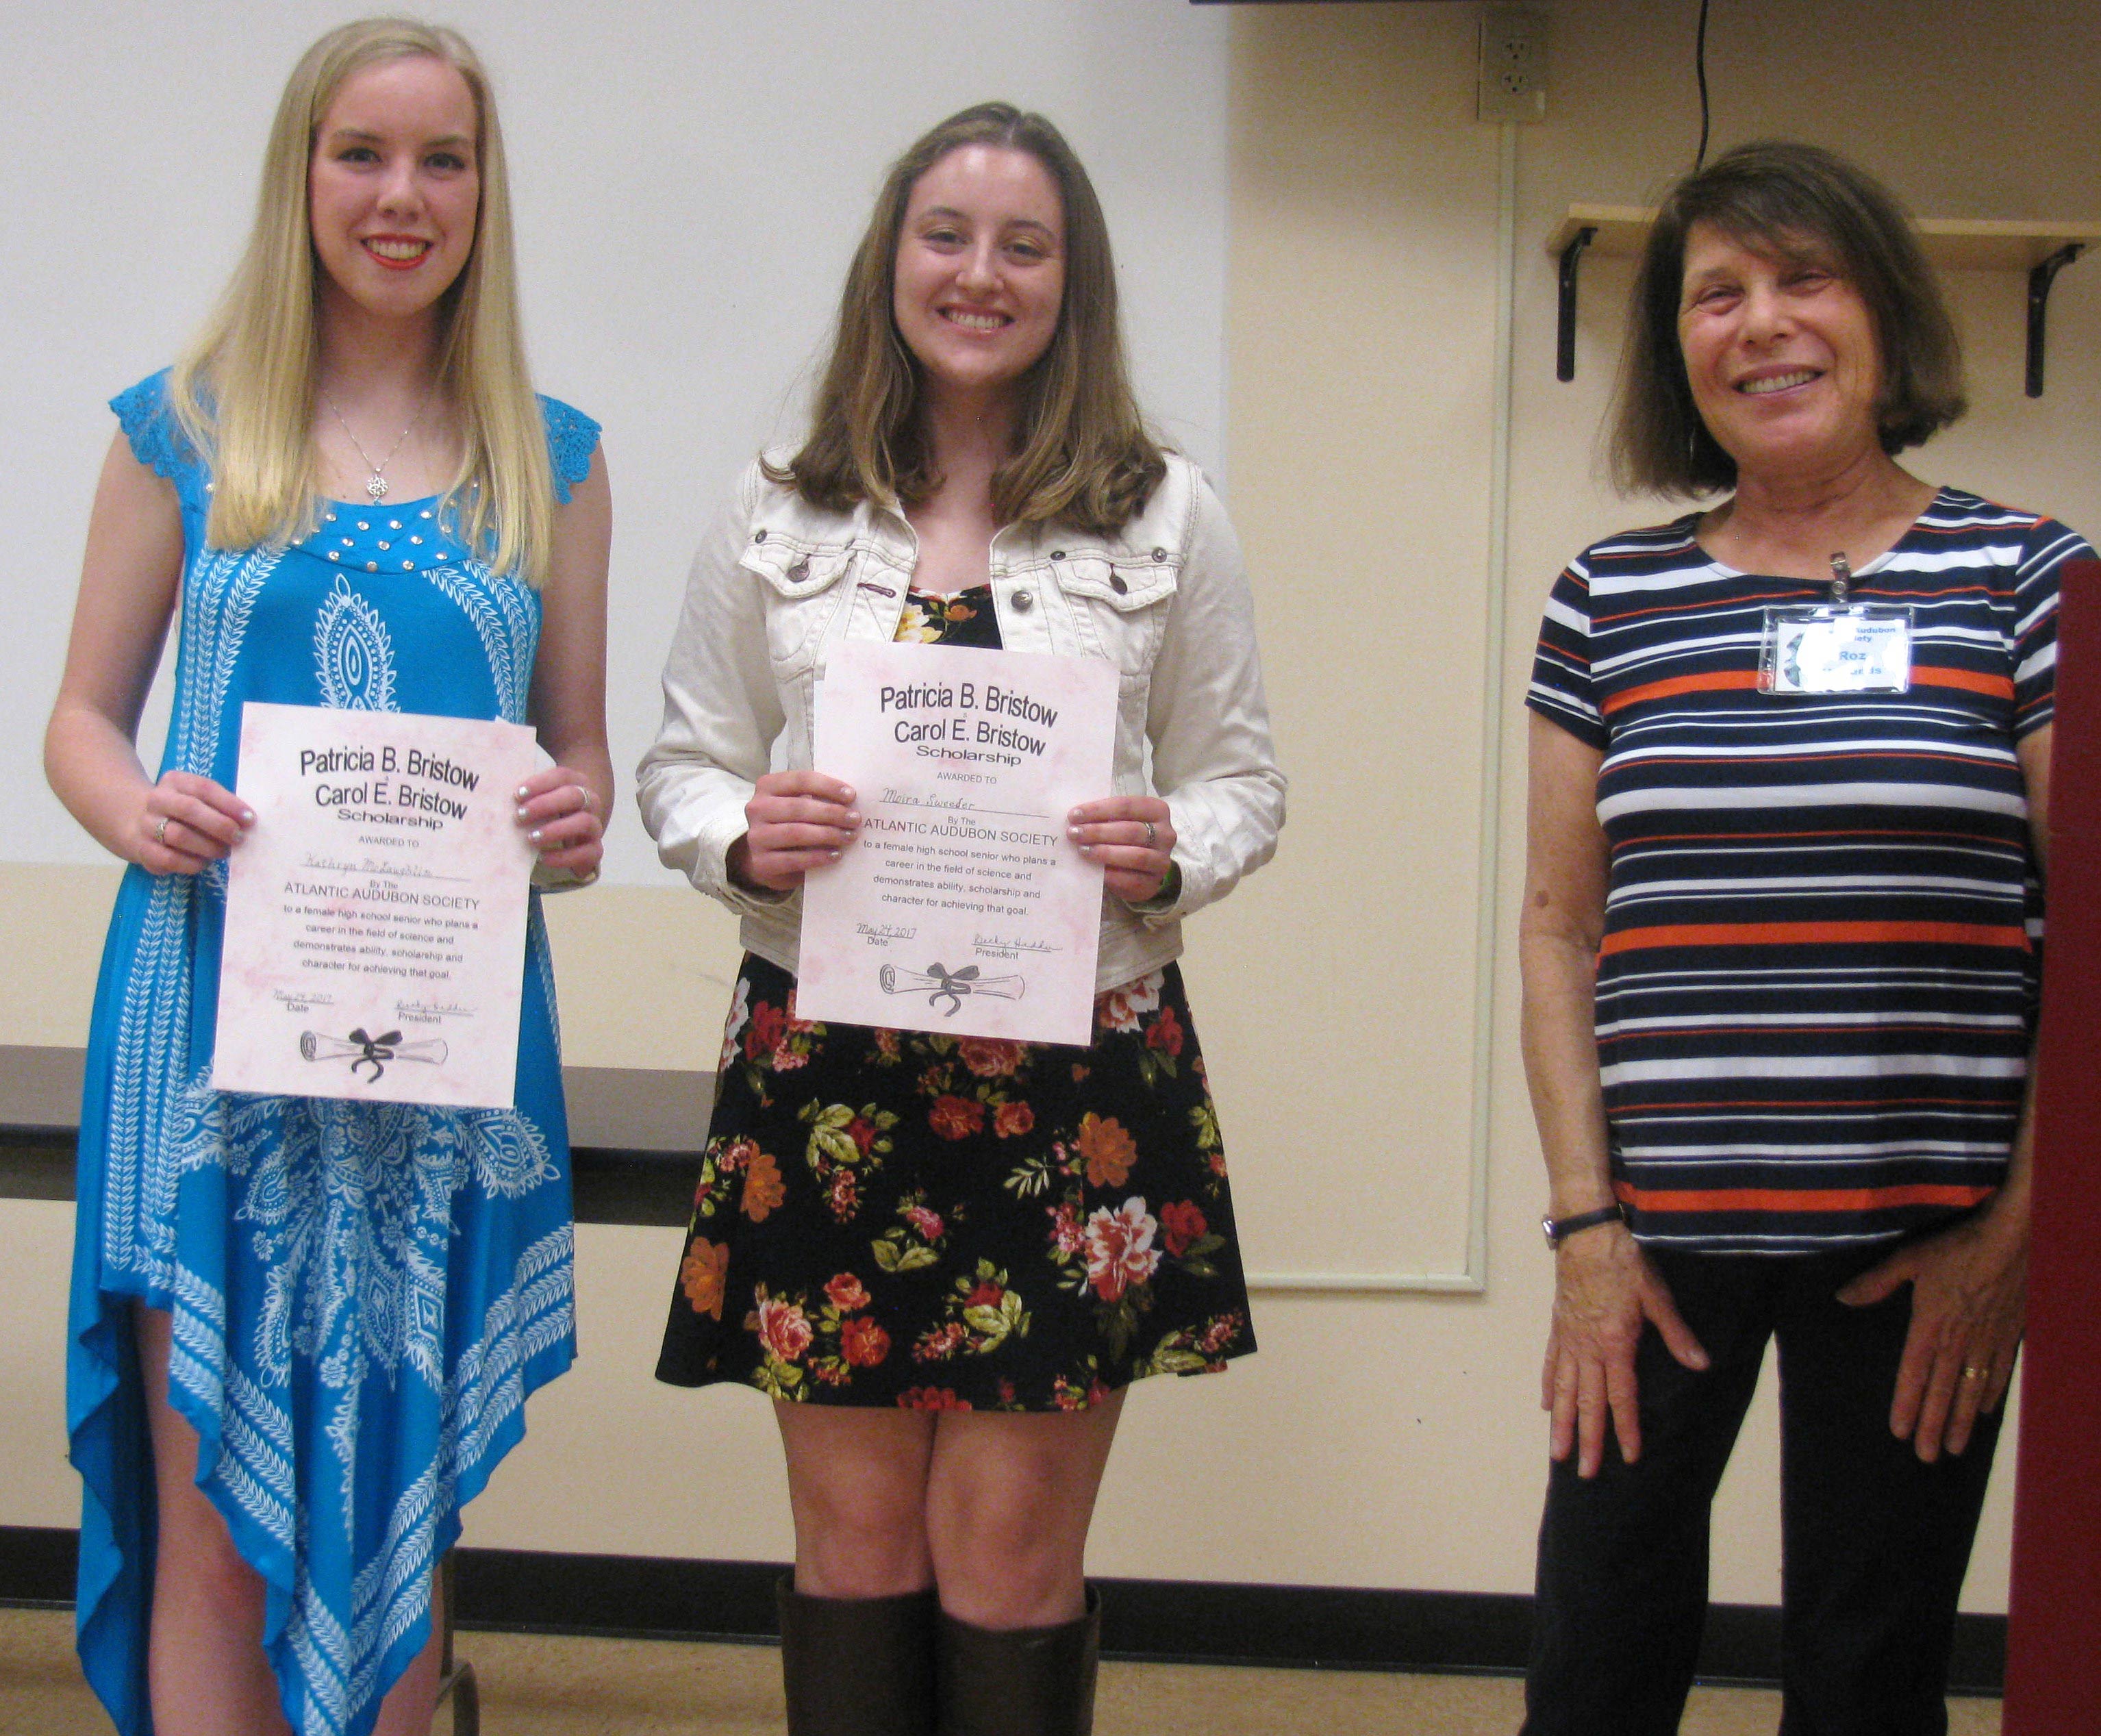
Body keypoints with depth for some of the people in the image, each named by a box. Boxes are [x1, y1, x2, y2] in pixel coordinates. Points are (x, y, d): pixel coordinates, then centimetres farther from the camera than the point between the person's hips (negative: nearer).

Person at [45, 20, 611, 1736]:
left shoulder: (550, 459, 10)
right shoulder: (186, 430, 6)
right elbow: (84, 718, 8)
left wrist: (580, 817, -9)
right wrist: (141, 812, -13)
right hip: (216, 1014, -1)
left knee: (396, 1516, 9)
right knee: (218, 1527, 1)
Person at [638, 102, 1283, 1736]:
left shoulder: (1168, 519, 7)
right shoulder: (778, 516, 9)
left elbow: (1243, 774, 10)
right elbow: (681, 761, 11)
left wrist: (1172, 855, -12)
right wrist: (743, 837, -11)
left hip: (1080, 1064, -1)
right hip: (829, 1063, 1)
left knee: (1013, 1554, 2)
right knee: (858, 1535, 7)